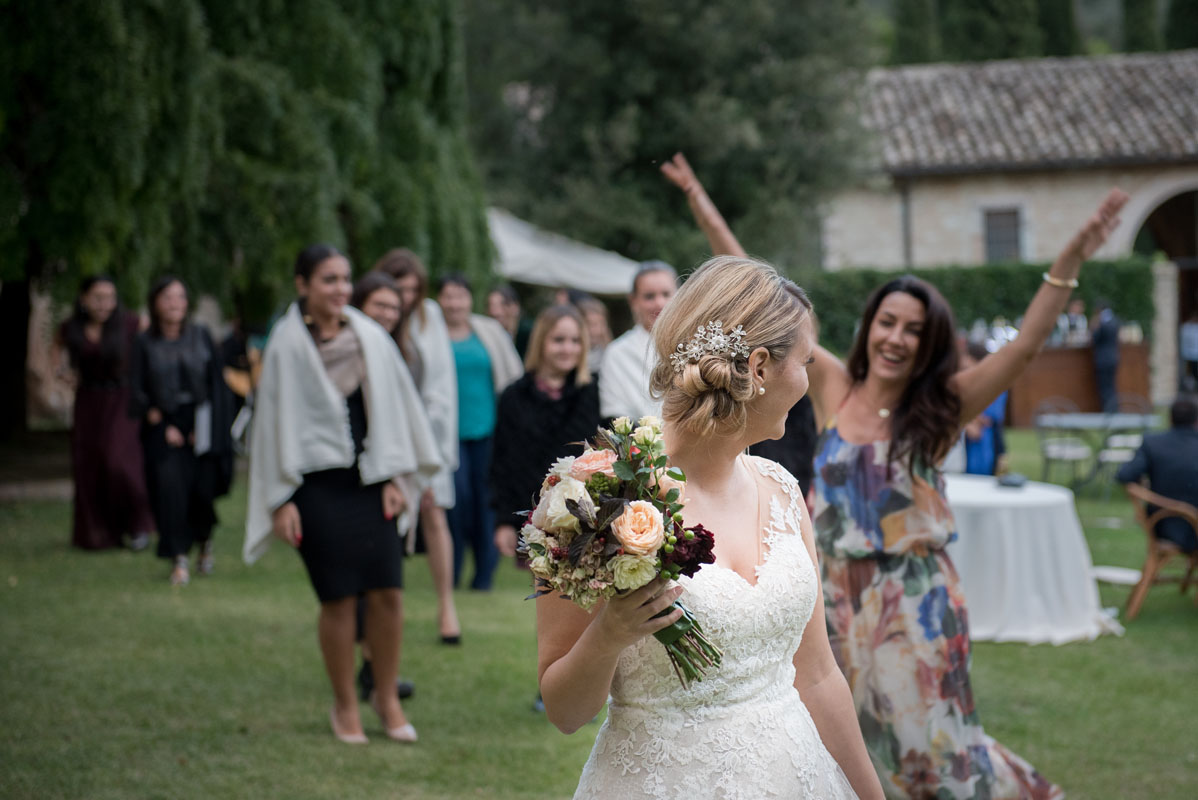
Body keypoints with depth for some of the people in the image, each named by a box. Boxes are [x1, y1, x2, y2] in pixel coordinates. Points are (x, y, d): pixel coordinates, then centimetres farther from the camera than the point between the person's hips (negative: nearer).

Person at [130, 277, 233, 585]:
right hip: (163, 425, 0)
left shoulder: (201, 337, 3)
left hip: (200, 422, 1)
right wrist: (160, 424, -10)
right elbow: (137, 391, 0)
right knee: (169, 486, -14)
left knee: (201, 489, -4)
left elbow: (216, 385, 3)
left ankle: (204, 540, 27)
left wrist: (204, 427, -5)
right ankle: (179, 559, -7)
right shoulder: (146, 343, 1)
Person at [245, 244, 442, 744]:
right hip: (318, 484, -3)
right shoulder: (287, 346, -4)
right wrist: (280, 499, -6)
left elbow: (394, 404, 9)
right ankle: (344, 706, 16)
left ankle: (387, 698, 17)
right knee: (338, 599, -1)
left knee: (388, 592, -2)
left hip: (370, 480, 3)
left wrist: (396, 476, 4)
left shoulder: (370, 337, 5)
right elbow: (275, 420, -3)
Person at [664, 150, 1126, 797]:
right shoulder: (833, 387, 0)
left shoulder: (940, 409, -6)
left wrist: (1072, 258, -28)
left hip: (913, 601, -3)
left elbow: (1026, 344, -17)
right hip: (837, 593, 3)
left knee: (932, 748, 0)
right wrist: (701, 205, -3)